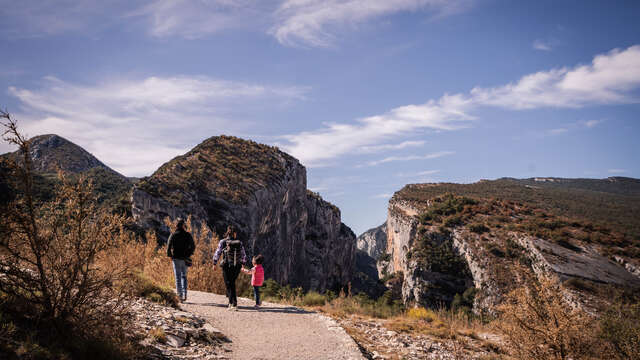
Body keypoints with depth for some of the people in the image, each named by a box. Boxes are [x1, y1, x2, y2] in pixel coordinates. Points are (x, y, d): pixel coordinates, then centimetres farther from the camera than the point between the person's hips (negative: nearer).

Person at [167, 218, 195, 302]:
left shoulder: (173, 235, -4)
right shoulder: (188, 235, -1)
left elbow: (168, 247, -9)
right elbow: (193, 246, -1)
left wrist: (170, 255, 5)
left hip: (176, 258, -2)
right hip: (185, 259, 2)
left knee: (178, 277, 3)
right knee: (184, 276, 16)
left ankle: (180, 296, -1)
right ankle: (184, 294, 5)